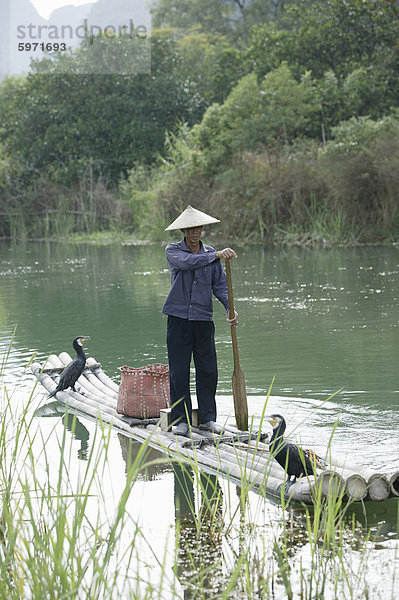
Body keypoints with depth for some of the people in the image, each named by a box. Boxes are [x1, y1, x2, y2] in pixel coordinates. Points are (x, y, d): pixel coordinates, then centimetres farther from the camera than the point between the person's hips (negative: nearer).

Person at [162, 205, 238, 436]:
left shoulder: (210, 253, 10)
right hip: (179, 317, -3)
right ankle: (181, 419, 7)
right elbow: (188, 262, -23)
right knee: (179, 371, -1)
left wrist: (230, 308, -9)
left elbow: (220, 284, 7)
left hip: (203, 318, 3)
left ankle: (208, 417, 13)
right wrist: (217, 255, -33)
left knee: (208, 369, 2)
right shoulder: (173, 251, -1)